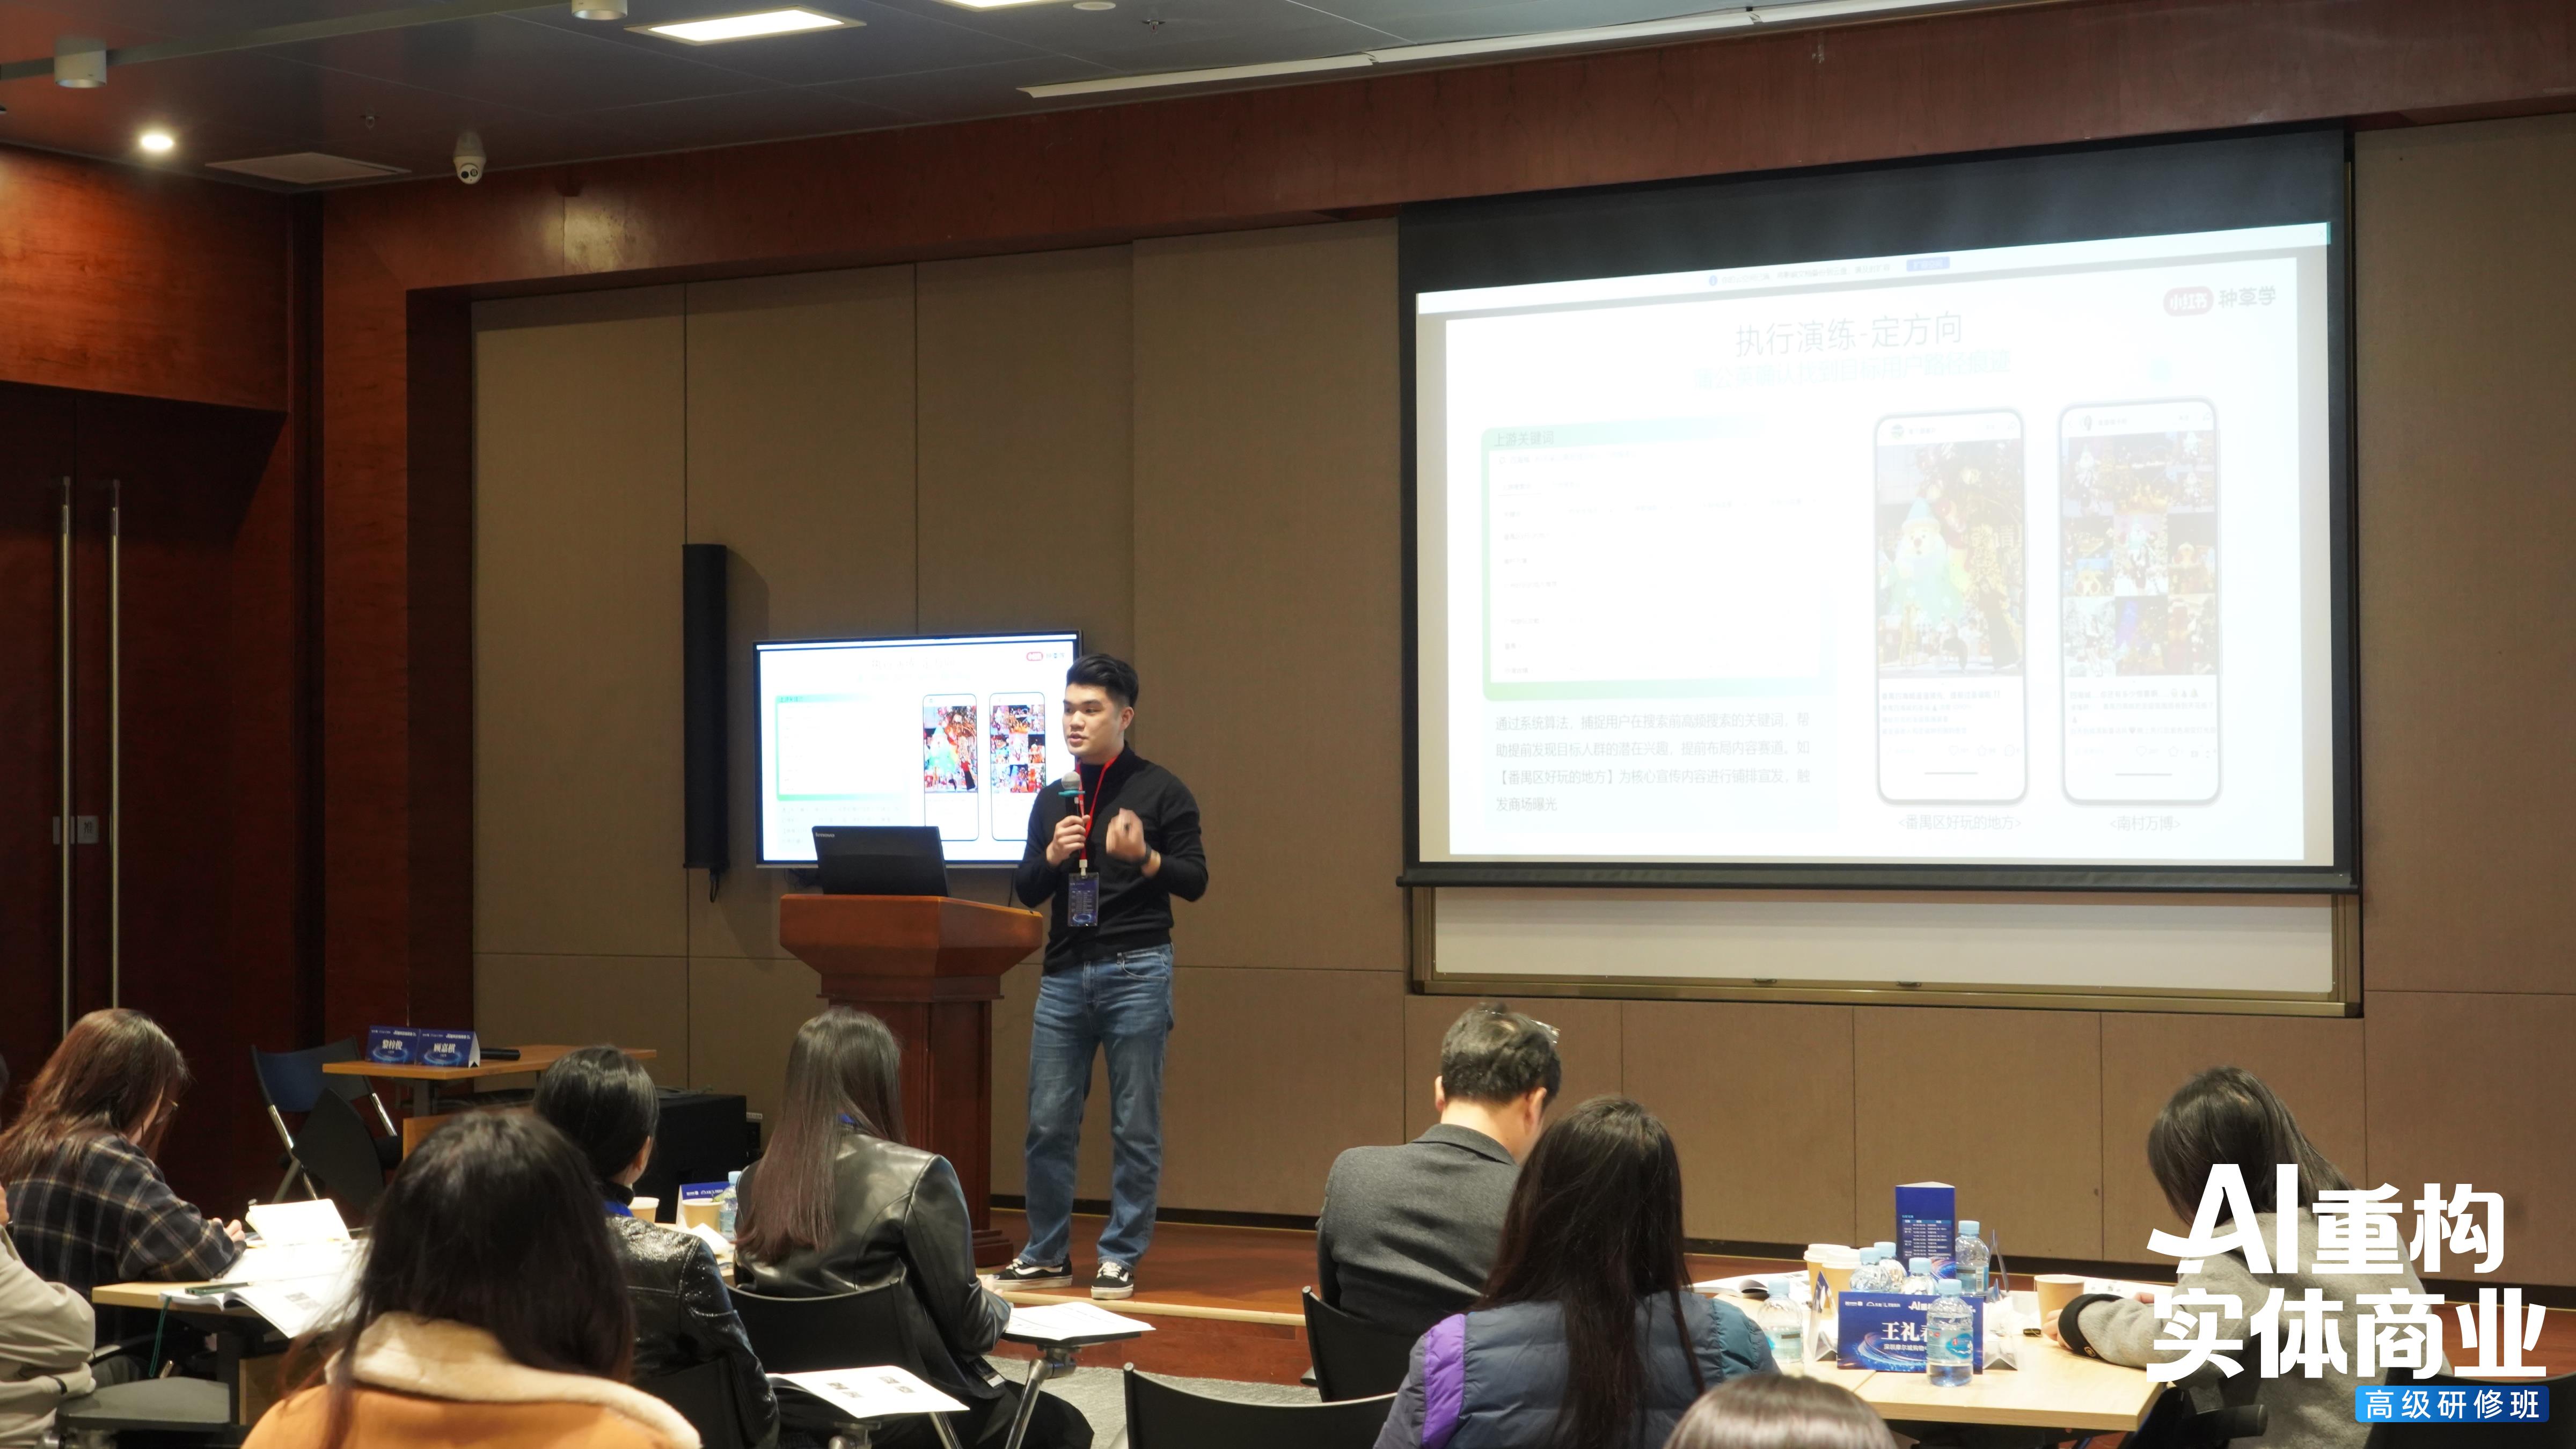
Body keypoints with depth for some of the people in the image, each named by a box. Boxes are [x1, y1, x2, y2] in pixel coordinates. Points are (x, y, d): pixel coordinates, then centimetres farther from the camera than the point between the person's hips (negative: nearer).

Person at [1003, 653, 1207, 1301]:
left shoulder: (1160, 791, 0)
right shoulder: (1053, 800, 13)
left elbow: (1194, 881, -3)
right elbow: (1024, 892, 15)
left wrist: (1143, 857, -21)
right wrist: (1052, 857, -6)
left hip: (1136, 972, -4)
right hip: (1065, 974, 4)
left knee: (1135, 1127, 0)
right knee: (1048, 1123, 4)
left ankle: (1120, 1258, 8)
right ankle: (1047, 1254, 15)